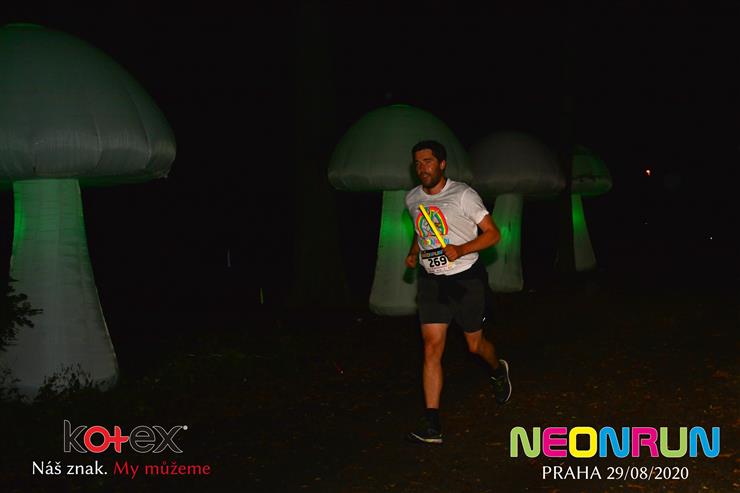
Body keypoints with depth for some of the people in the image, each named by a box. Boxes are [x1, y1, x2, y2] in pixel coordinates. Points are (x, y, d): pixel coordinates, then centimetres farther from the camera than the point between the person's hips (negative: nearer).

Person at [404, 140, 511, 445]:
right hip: (431, 281, 3)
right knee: (432, 347, -7)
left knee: (475, 344, 11)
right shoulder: (412, 199, 5)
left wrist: (461, 250, -24)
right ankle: (432, 425, -8)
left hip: (466, 279, -3)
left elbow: (493, 234, -10)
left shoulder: (463, 195, -11)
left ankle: (498, 370, 48)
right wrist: (414, 253, 6)